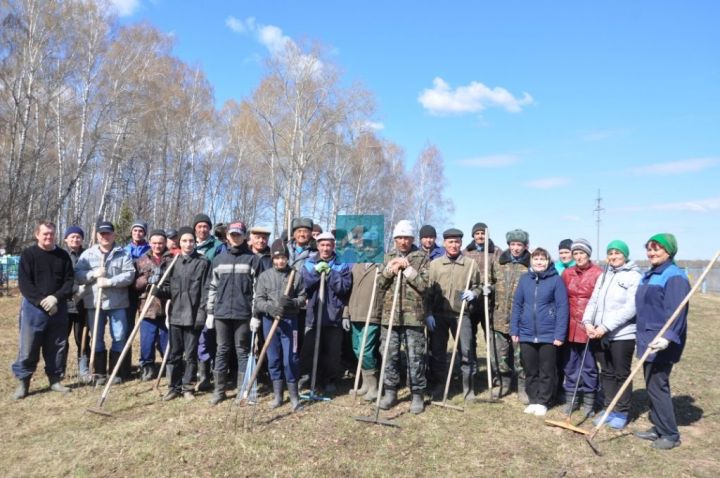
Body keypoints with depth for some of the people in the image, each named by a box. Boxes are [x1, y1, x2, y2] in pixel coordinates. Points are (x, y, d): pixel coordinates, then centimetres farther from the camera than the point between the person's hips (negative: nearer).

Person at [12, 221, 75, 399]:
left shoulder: (63, 255, 6)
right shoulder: (28, 254, -1)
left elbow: (69, 281, 3)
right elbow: (24, 283, -8)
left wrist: (55, 297, -13)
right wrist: (41, 301, -17)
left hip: (58, 308, 3)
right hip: (33, 307, -2)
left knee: (57, 346, 8)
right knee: (28, 347, 1)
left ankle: (55, 379, 20)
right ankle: (23, 381, 13)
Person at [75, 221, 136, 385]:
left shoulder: (123, 254, 2)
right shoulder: (88, 254, 8)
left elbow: (129, 275, -9)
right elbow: (77, 275, 2)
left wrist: (109, 281, -18)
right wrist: (93, 274, -15)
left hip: (117, 303, -1)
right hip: (94, 303, 2)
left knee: (119, 338, 2)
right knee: (97, 338, 8)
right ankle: (100, 373, 19)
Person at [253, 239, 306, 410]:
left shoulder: (296, 275, 0)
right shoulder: (264, 275, 3)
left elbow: (303, 298, 2)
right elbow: (258, 300, 0)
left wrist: (292, 303, -18)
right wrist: (269, 307, -20)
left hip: (290, 321, -2)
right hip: (269, 320, 2)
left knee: (290, 359, -3)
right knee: (273, 359, 10)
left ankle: (294, 395, 13)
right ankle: (277, 395, 23)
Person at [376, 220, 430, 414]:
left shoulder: (422, 257, 1)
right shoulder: (388, 257, 12)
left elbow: (423, 285, -8)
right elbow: (379, 285, 9)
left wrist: (407, 268, -14)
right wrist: (389, 269, -7)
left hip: (413, 316, -3)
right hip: (390, 315, 3)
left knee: (415, 357, 2)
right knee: (390, 355, 8)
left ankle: (417, 395, 15)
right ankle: (390, 392, 21)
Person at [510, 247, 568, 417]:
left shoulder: (556, 280, -7)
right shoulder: (524, 279, 2)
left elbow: (562, 307, -9)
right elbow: (517, 305, 5)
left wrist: (560, 334, -13)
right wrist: (514, 330, 1)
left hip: (548, 334, -3)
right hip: (526, 334, 3)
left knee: (546, 372, 10)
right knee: (530, 371, 14)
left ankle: (543, 402, 23)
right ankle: (533, 400, 27)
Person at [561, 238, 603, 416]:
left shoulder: (598, 274, -7)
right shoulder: (567, 273, 6)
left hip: (589, 327, -4)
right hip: (570, 326, 4)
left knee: (589, 365, 6)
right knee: (570, 364, 11)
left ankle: (589, 401, 19)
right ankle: (571, 399, 23)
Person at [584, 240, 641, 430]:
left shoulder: (634, 276, -8)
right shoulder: (603, 276, 14)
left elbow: (630, 308, -17)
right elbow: (593, 301, 10)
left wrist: (605, 327, -20)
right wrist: (588, 322, -7)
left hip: (622, 335, -6)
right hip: (599, 334, 6)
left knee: (622, 375, 6)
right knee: (606, 373, 14)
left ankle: (622, 412, 19)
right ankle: (609, 408, 26)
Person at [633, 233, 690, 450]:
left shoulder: (675, 277, -14)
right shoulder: (649, 276, 15)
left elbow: (676, 312, -24)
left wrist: (667, 336, -37)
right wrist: (643, 336, 21)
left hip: (662, 344, -9)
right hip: (648, 341, 9)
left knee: (657, 386, -5)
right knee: (652, 385, 14)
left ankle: (670, 434, 8)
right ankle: (658, 428, 25)